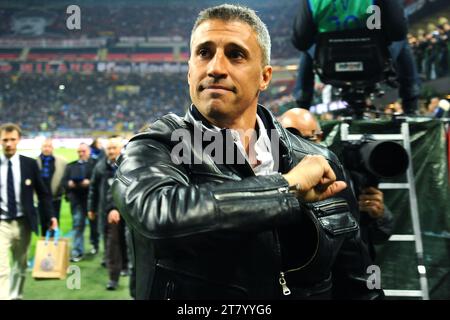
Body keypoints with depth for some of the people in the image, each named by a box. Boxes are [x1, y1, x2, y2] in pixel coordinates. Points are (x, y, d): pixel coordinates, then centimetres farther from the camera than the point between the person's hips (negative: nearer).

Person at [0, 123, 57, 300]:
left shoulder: (30, 164, 1)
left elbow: (42, 192, 7)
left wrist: (51, 215, -1)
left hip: (23, 223, 2)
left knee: (20, 266, 15)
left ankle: (15, 296, 31)